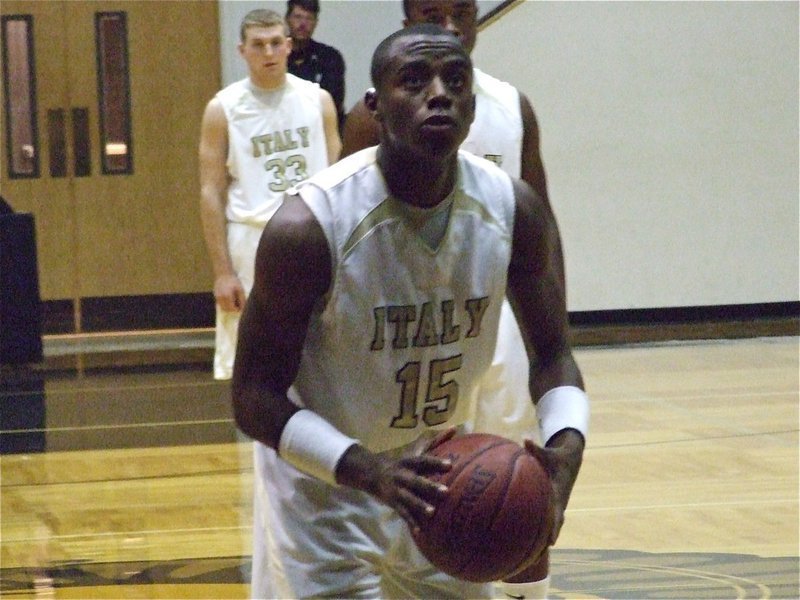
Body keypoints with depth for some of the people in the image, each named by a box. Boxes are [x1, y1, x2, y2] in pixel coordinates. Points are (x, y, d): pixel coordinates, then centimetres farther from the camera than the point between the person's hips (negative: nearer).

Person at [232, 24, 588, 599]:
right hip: (326, 491, -5)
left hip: (438, 479, 5)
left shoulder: (514, 208, -13)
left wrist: (566, 444, -23)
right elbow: (255, 400, -21)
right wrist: (367, 469, -36)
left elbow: (553, 352, -1)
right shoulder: (309, 225, -26)